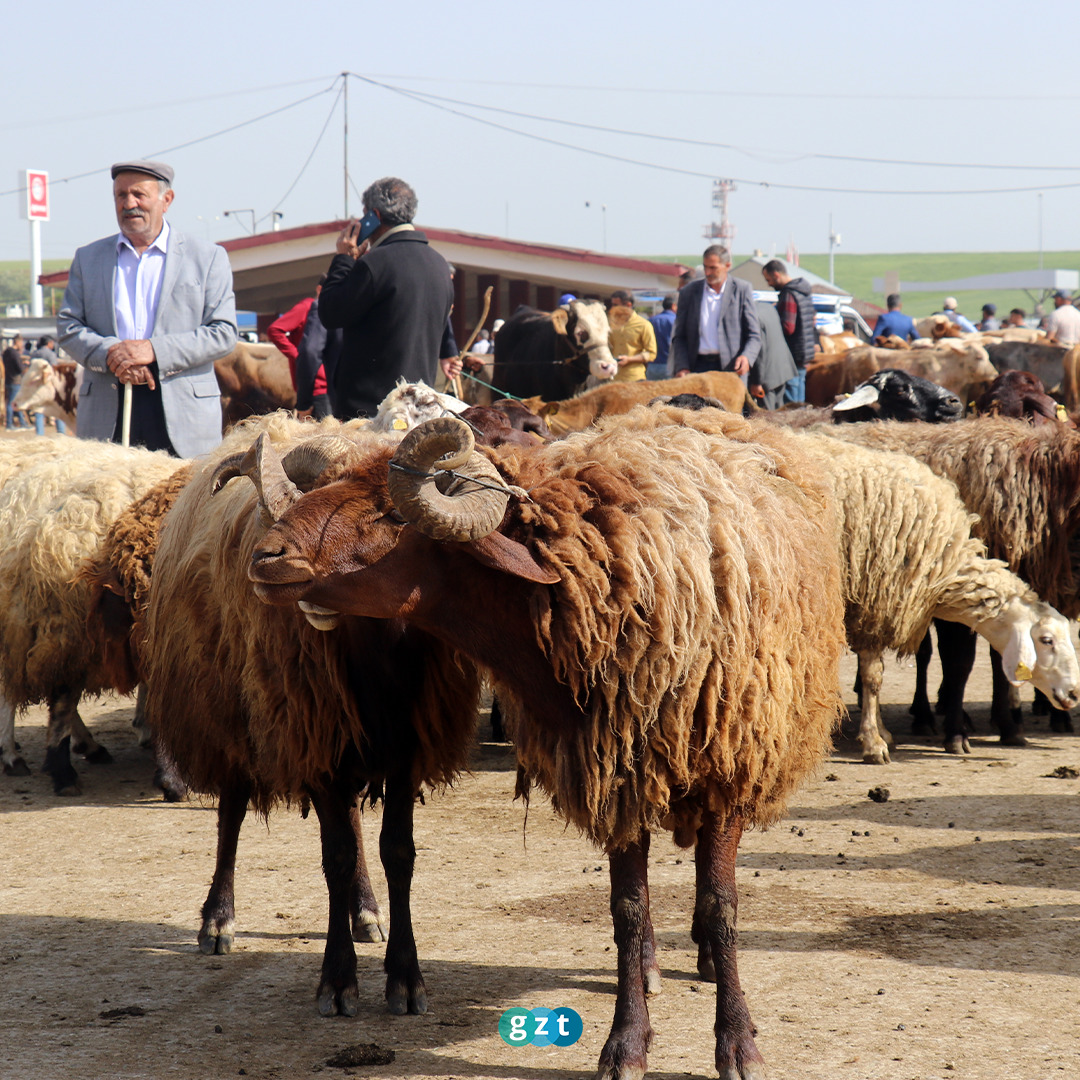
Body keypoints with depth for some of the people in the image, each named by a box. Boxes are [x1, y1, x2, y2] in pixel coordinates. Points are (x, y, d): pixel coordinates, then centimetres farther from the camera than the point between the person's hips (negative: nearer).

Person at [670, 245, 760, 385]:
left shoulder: (742, 290, 6)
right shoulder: (689, 292, 12)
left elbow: (754, 336, 5)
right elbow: (678, 337, 13)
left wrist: (746, 357, -17)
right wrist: (682, 367, -4)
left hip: (731, 368, -2)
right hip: (698, 367, 2)